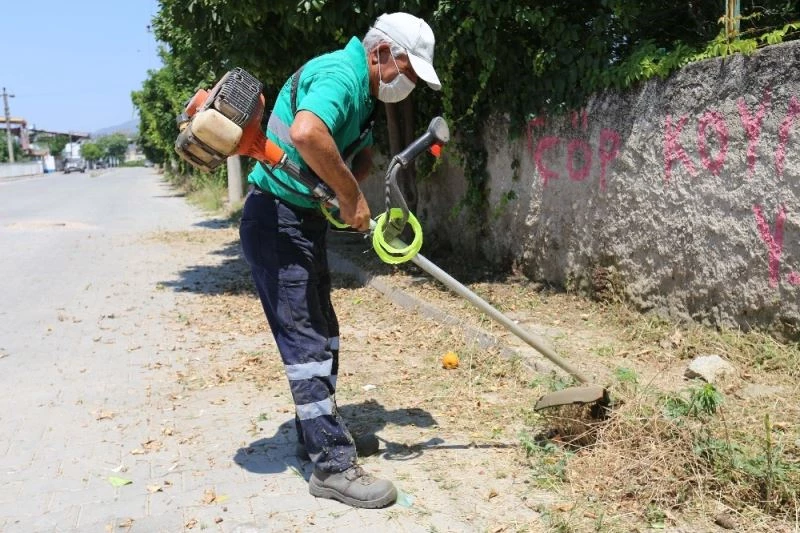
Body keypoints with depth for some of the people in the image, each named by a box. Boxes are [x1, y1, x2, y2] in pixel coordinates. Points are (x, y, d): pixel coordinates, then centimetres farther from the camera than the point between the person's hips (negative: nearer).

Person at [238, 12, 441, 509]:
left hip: (304, 219, 10)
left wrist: (347, 195, 0)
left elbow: (363, 155, 23)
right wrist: (350, 195, -24)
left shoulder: (363, 92, 13)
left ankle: (317, 431, 31)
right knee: (306, 339, -8)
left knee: (322, 332, 16)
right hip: (277, 219, -10)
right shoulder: (341, 73, -19)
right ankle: (333, 464, -2)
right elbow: (306, 134, -38)